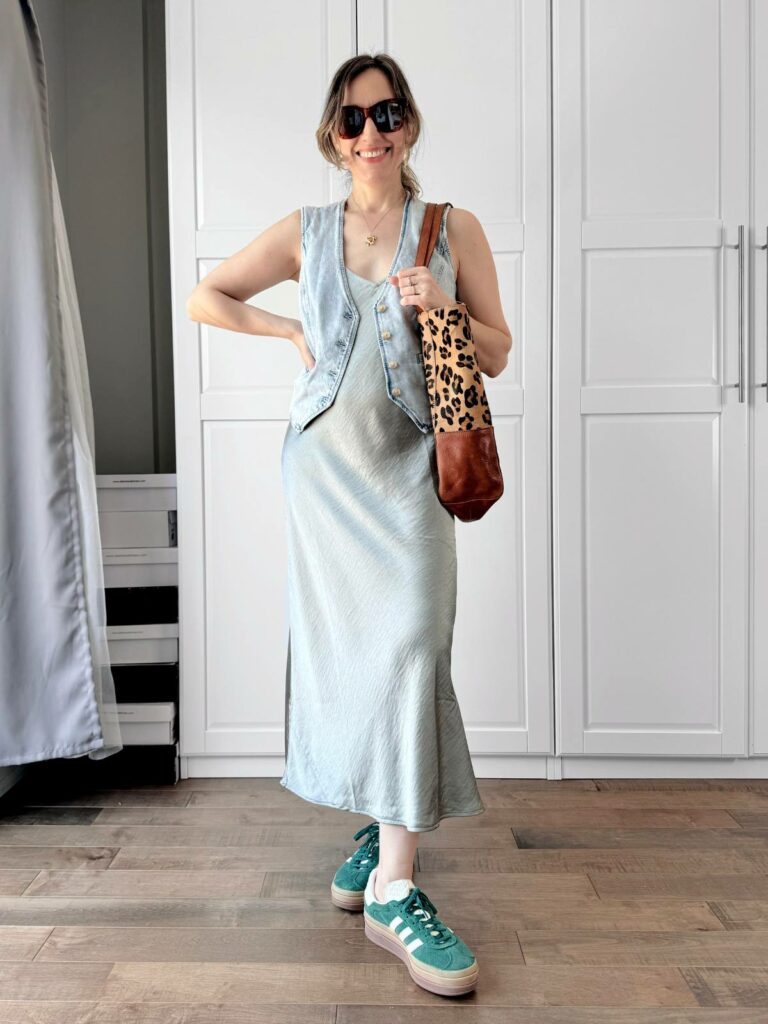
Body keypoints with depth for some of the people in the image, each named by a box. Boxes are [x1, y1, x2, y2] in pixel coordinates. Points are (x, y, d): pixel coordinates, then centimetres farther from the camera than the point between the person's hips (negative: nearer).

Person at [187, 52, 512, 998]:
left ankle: (393, 888, -9)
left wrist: (443, 310, -13)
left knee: (407, 644, -14)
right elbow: (204, 297, 16)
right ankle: (384, 826, 26)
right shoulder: (305, 234, 10)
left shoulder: (454, 229, 6)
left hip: (408, 461, -1)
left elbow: (498, 354, 6)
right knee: (344, 646, 4)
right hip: (324, 460, 2)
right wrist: (291, 329, 5)